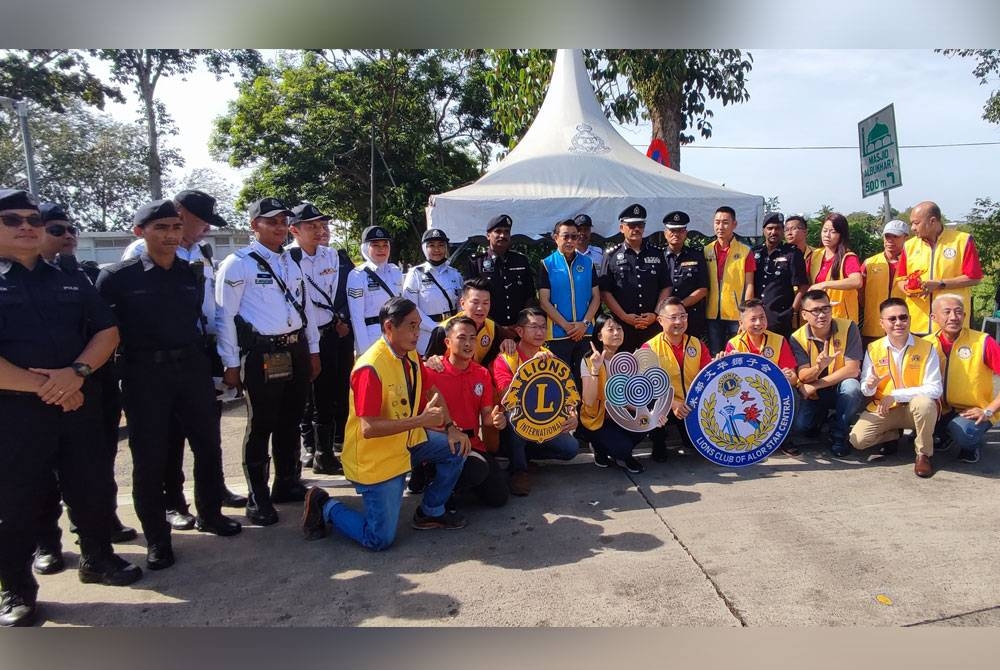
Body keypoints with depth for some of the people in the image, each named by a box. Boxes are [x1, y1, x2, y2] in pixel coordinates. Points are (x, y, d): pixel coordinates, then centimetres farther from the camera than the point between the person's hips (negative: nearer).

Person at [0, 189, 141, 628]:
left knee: (93, 488, 13)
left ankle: (97, 558, 33)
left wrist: (77, 371, -13)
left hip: (79, 404, 4)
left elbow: (107, 332, 5)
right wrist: (43, 387, -16)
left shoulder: (71, 282, 10)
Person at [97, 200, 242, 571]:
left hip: (192, 367, 4)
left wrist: (205, 359, 12)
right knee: (150, 457, 5)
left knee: (208, 444, 13)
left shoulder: (191, 272, 6)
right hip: (145, 374, -4)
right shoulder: (117, 277, -6)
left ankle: (209, 513, 34)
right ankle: (156, 537, 21)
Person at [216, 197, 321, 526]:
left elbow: (306, 306, 18)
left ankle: (287, 484, 32)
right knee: (260, 427, 2)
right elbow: (225, 315, -8)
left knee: (290, 423, 16)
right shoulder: (237, 264, -6)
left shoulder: (292, 262, 14)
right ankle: (258, 499, 15)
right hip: (261, 356, -6)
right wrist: (231, 364, -10)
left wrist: (313, 350, 15)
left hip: (296, 352, 6)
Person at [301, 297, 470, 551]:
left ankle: (431, 511, 19)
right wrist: (421, 420, -31)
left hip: (407, 440, 8)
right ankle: (325, 507, 17)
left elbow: (432, 393, 12)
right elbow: (368, 428, -30)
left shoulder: (411, 355, -1)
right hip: (374, 459, -8)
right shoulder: (370, 368, -28)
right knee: (380, 540, -6)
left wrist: (450, 427, -3)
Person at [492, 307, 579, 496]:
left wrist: (572, 415, -23)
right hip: (512, 426, -5)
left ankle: (522, 454, 6)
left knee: (571, 448, -15)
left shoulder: (549, 358, 2)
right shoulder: (505, 359, -14)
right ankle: (518, 469, -16)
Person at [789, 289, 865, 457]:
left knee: (851, 386, -36)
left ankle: (839, 436, -11)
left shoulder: (848, 327, -16)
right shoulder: (798, 338, -11)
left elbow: (852, 370, -21)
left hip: (841, 389, -1)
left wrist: (816, 384, -23)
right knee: (799, 426, -24)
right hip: (813, 394, 1)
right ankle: (822, 417, 16)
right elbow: (803, 377, -18)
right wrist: (818, 367, -42)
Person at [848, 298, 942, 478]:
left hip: (914, 408, -2)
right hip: (883, 409, 2)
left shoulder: (926, 348, -9)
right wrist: (870, 386, -25)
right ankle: (892, 435, 16)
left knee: (924, 402, -37)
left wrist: (895, 395, -24)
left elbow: (935, 389, -18)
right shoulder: (873, 349, -3)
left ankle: (923, 454, -10)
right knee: (857, 439, -20)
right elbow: (865, 390, 0)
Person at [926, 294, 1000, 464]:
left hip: (973, 412, -4)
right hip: (940, 411, 4)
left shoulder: (983, 342, -12)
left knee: (963, 433, -34)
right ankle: (944, 434, 10)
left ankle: (976, 441, 5)